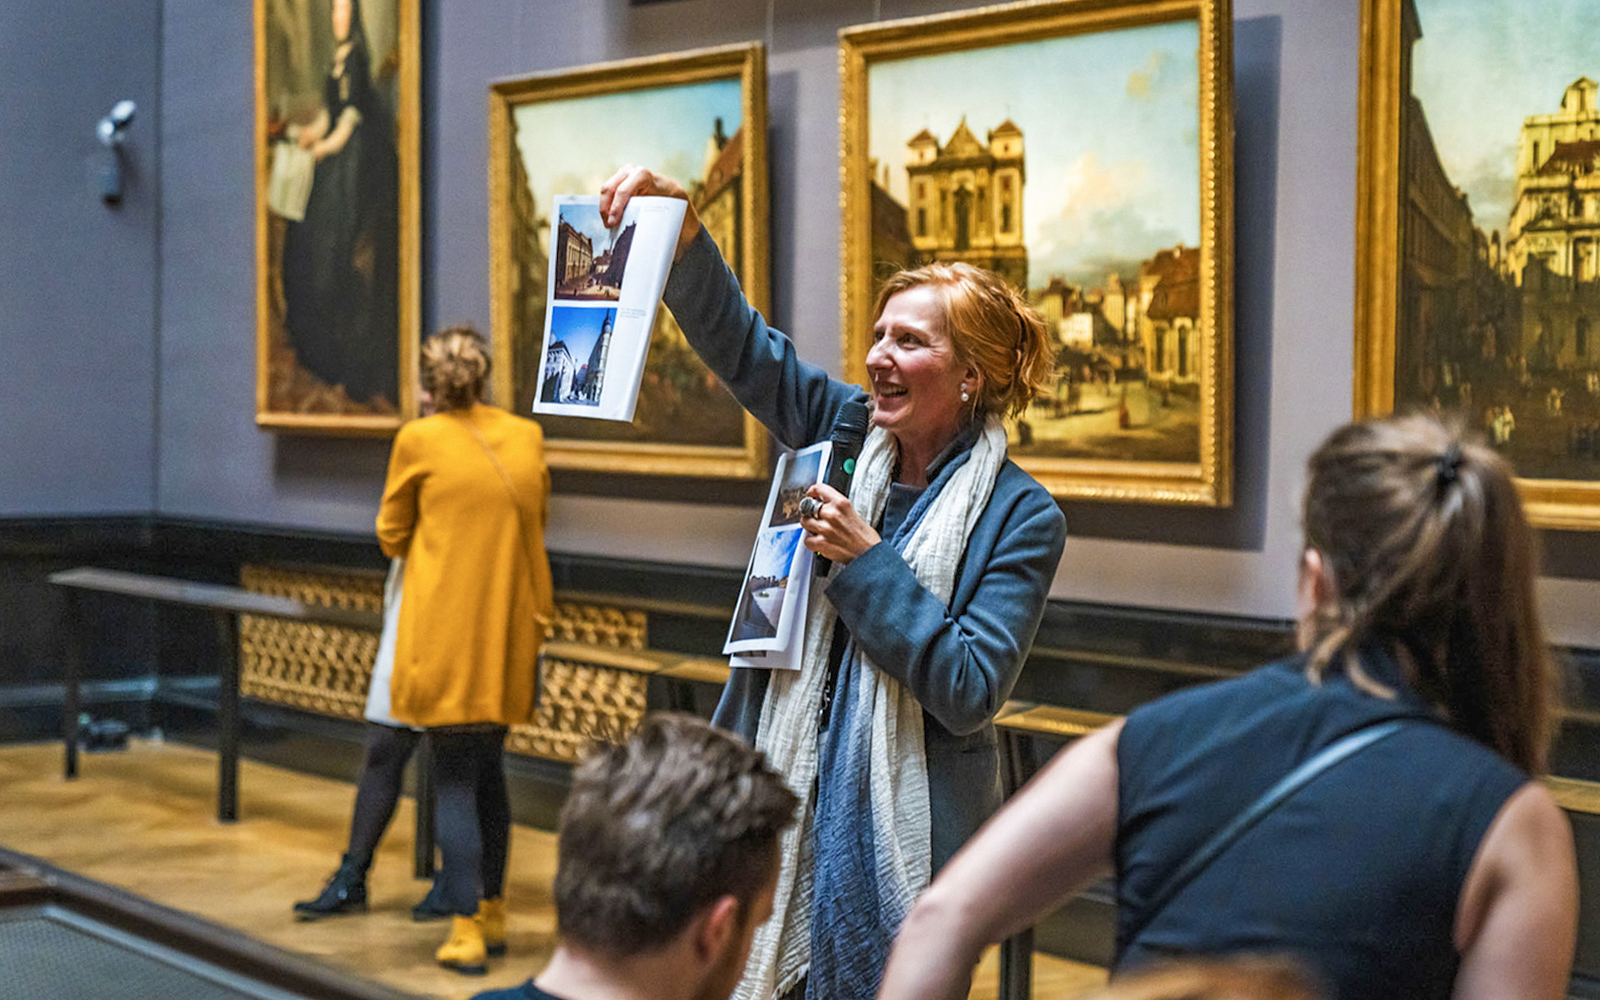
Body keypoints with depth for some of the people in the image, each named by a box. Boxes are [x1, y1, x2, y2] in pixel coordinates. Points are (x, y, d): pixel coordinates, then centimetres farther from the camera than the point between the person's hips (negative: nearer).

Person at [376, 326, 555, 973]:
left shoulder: (419, 440, -6)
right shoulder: (527, 438, 5)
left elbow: (391, 536, 6)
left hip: (445, 632, -4)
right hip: (509, 629, 4)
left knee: (454, 779, -1)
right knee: (489, 771, 18)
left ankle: (466, 934, -3)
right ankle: (492, 914, 25)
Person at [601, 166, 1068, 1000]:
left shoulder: (1020, 517, -10)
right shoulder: (852, 432, 6)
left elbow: (969, 693, -16)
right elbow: (742, 345, 3)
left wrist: (866, 558, -19)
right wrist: (681, 229, -13)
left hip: (901, 830, -5)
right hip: (785, 794, 5)